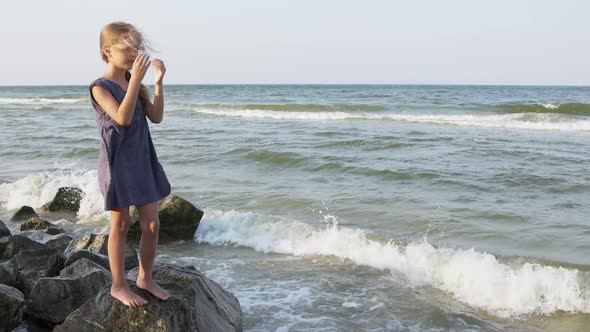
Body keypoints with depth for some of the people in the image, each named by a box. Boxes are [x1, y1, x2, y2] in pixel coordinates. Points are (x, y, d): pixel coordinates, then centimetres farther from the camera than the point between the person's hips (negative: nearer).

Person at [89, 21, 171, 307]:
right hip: (118, 164, -6)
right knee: (121, 225, 4)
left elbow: (156, 117, 2)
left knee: (152, 224, 8)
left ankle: (145, 278, 27)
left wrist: (158, 82, -7)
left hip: (143, 161, 6)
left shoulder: (135, 84, 8)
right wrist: (136, 79, -28)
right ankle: (118, 286, 18)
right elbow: (123, 118, -25)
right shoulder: (100, 87, -11)